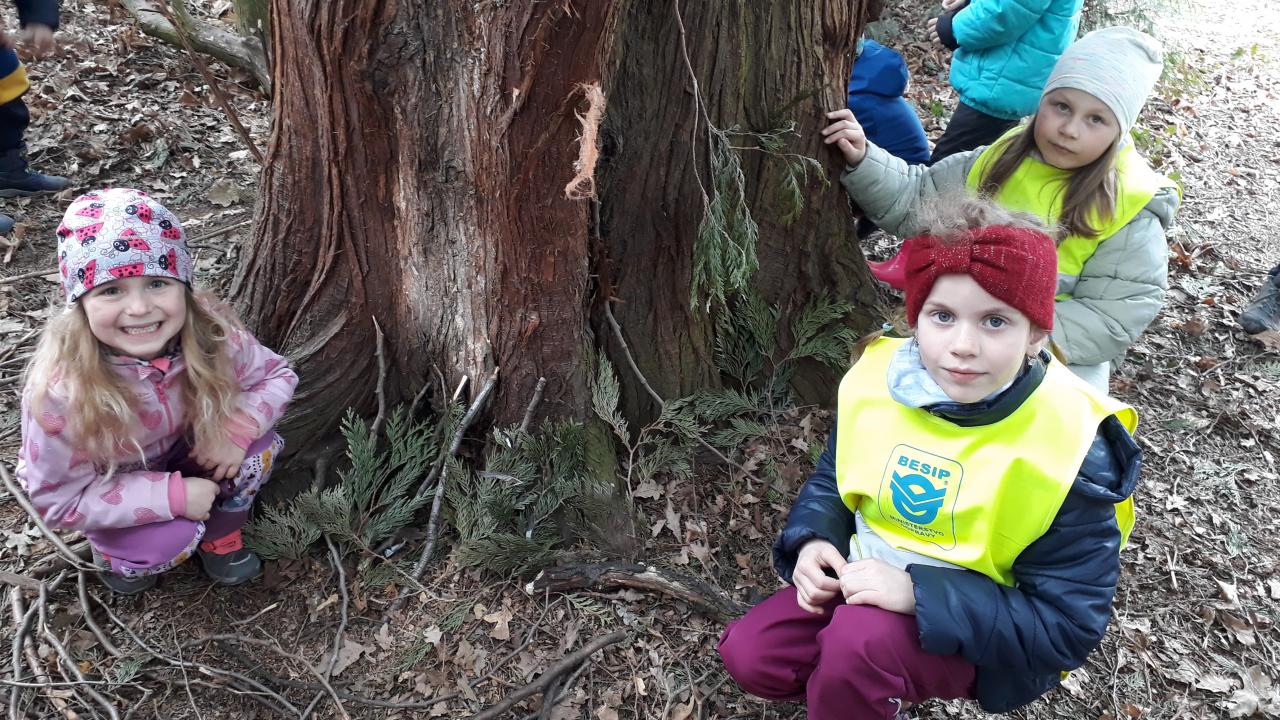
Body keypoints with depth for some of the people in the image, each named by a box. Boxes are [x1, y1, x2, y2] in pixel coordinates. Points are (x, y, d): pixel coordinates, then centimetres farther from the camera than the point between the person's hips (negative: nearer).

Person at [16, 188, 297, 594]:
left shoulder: (210, 332, -29)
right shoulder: (61, 388, -36)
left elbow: (277, 376, -12)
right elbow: (60, 499, -25)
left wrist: (237, 429, -31)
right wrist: (172, 495, -32)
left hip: (178, 452, 3)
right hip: (100, 487, -3)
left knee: (256, 445, -21)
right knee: (167, 542, -27)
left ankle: (220, 537, 6)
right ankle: (116, 550, 9)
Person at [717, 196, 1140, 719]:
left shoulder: (1072, 449, -25)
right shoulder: (878, 377, -11)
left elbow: (1068, 627, -22)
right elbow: (832, 479, 9)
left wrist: (919, 594, -31)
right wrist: (813, 541, -14)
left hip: (980, 631, -5)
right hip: (870, 580, 5)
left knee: (860, 639, -33)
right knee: (749, 654, -8)